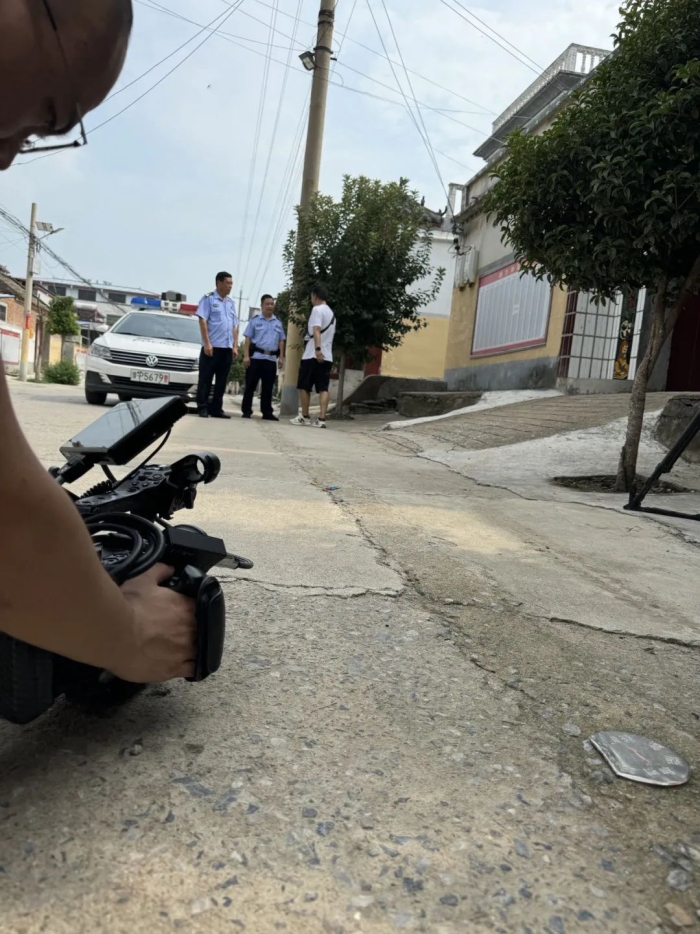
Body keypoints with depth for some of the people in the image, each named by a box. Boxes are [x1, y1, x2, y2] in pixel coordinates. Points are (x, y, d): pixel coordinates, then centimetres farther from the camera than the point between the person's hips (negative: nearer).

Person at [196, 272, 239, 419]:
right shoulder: (209, 299, -1)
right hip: (212, 346, -6)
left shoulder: (231, 302, 17)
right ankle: (203, 407, 2)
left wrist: (235, 346, 8)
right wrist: (207, 343, -15)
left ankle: (216, 408, 12)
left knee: (221, 381, 7)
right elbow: (202, 321, -7)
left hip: (227, 348, 6)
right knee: (206, 379, -2)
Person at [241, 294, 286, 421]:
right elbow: (248, 339, 1)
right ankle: (246, 411, 5)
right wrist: (246, 356, -8)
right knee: (250, 385, -1)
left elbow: (281, 341, 16)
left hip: (271, 359, 3)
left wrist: (281, 357, 7)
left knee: (268, 388, 6)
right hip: (256, 357, -3)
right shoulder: (255, 320, 5)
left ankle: (267, 413, 10)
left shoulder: (278, 322, 15)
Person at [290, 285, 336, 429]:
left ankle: (305, 417, 10)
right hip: (327, 356, 7)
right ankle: (321, 419, -10)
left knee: (304, 387, 5)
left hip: (312, 355, -7)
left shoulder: (317, 309, -5)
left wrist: (317, 349, -29)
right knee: (323, 389, -2)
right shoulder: (331, 313, 22)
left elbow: (316, 330, -19)